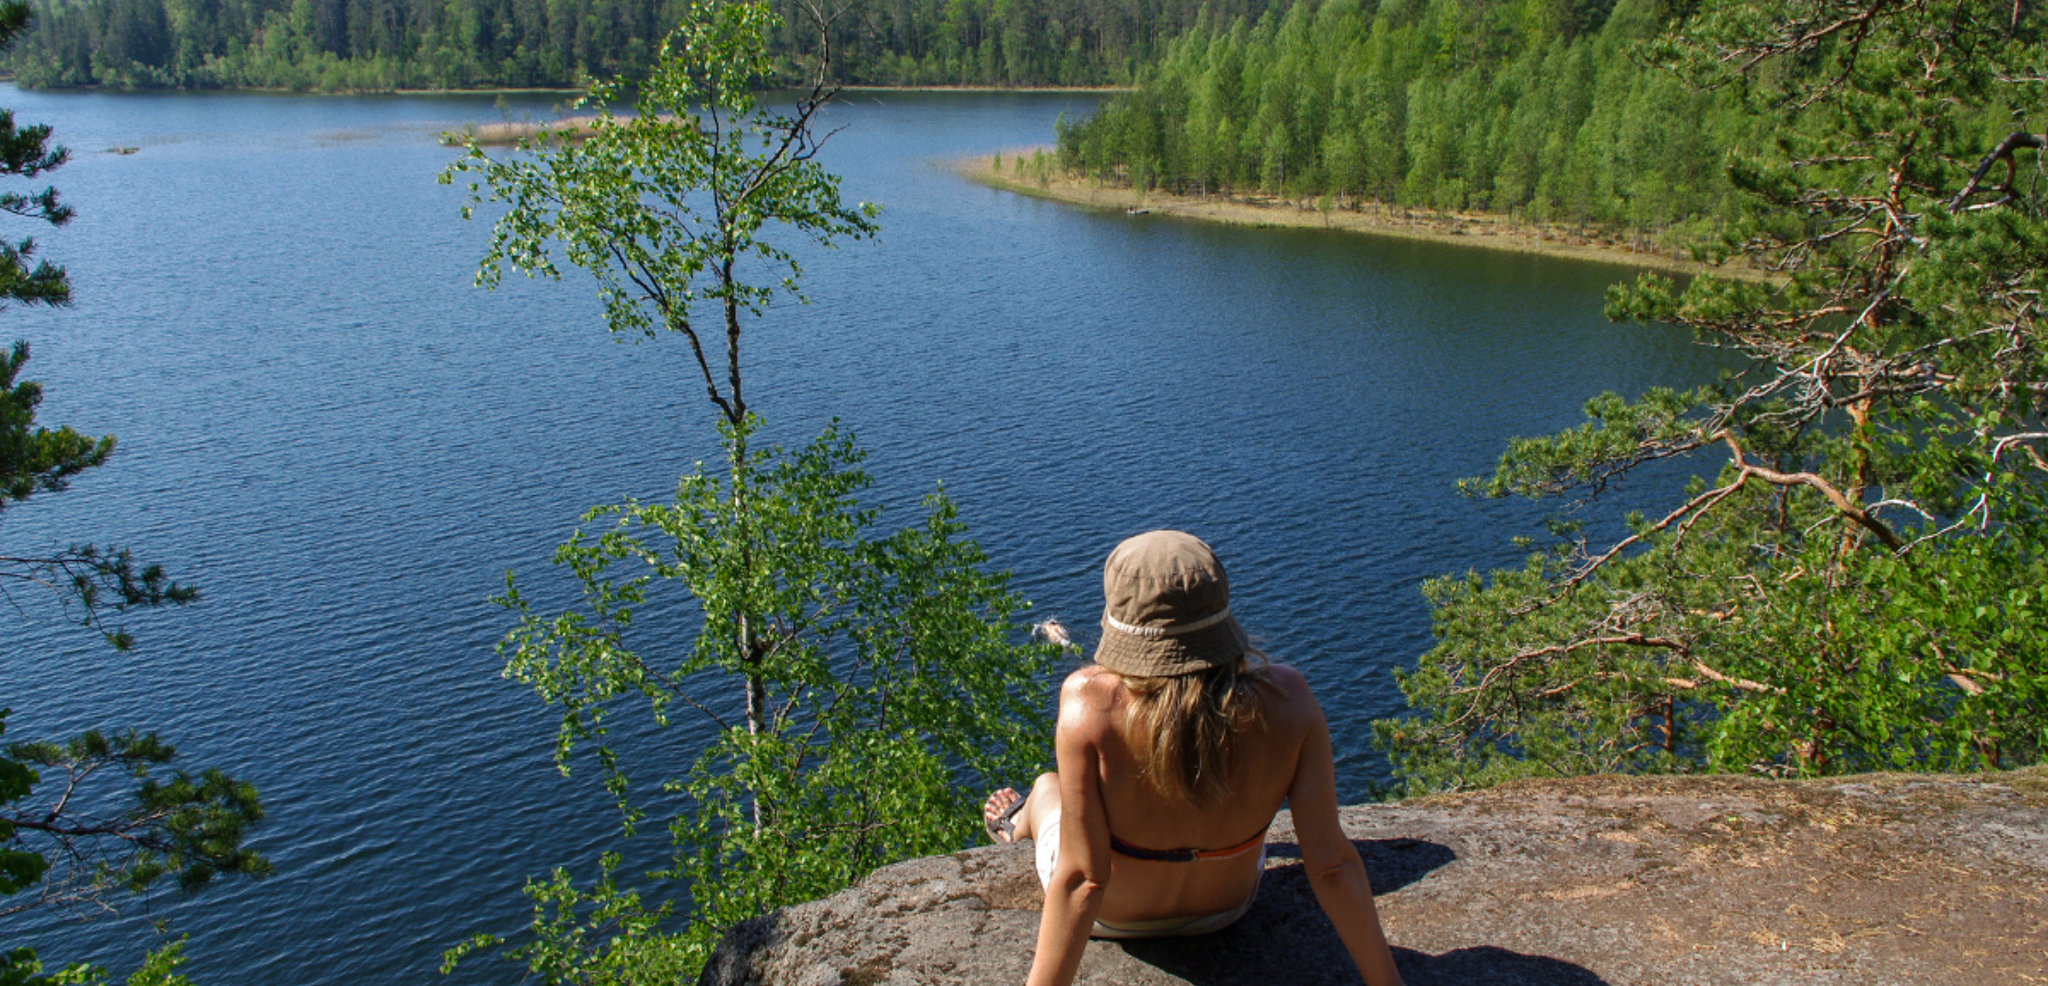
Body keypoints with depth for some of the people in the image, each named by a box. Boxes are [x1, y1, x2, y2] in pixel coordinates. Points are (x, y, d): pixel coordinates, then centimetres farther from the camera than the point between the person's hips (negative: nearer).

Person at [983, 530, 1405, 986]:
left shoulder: (1090, 701, -38)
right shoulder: (1285, 698, -30)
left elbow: (1082, 881, -33)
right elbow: (1331, 864, -25)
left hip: (1116, 916, -1)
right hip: (1227, 906, 2)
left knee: (1046, 787, 33)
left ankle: (1021, 825, 68)